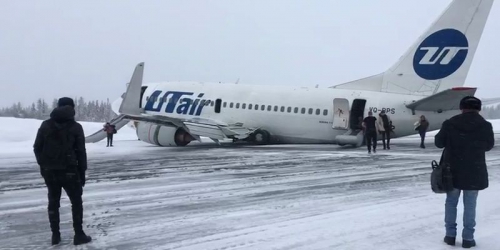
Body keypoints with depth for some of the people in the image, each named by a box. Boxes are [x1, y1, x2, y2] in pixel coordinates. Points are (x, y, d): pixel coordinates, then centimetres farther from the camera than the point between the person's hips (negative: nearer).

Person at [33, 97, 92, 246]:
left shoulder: (45, 125, 3)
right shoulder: (76, 127, -6)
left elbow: (37, 148, 4)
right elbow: (81, 152, -5)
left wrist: (43, 165, 16)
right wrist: (82, 173, 3)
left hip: (49, 171, 3)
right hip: (69, 171, -3)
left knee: (53, 202, 16)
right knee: (76, 202, 10)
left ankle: (55, 235, 20)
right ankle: (79, 235, 10)